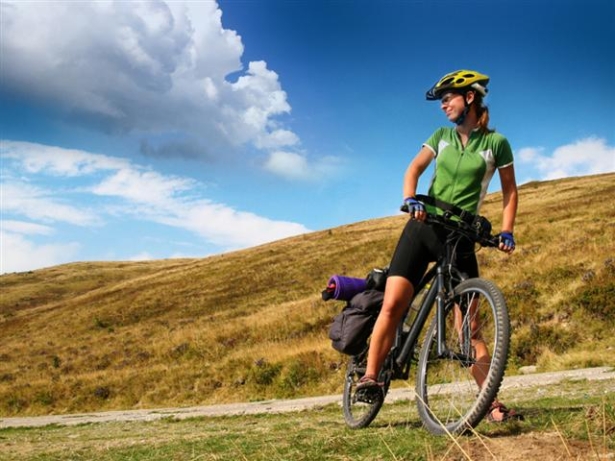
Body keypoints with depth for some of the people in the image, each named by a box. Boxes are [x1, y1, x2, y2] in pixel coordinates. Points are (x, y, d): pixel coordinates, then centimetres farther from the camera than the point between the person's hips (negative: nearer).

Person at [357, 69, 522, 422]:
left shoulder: (495, 142, 1)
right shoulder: (442, 136, 10)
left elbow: (510, 191, 7)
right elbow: (415, 168, 3)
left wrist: (506, 231, -5)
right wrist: (410, 198, -18)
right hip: (423, 226, 2)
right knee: (393, 304, -14)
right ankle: (370, 376, -5)